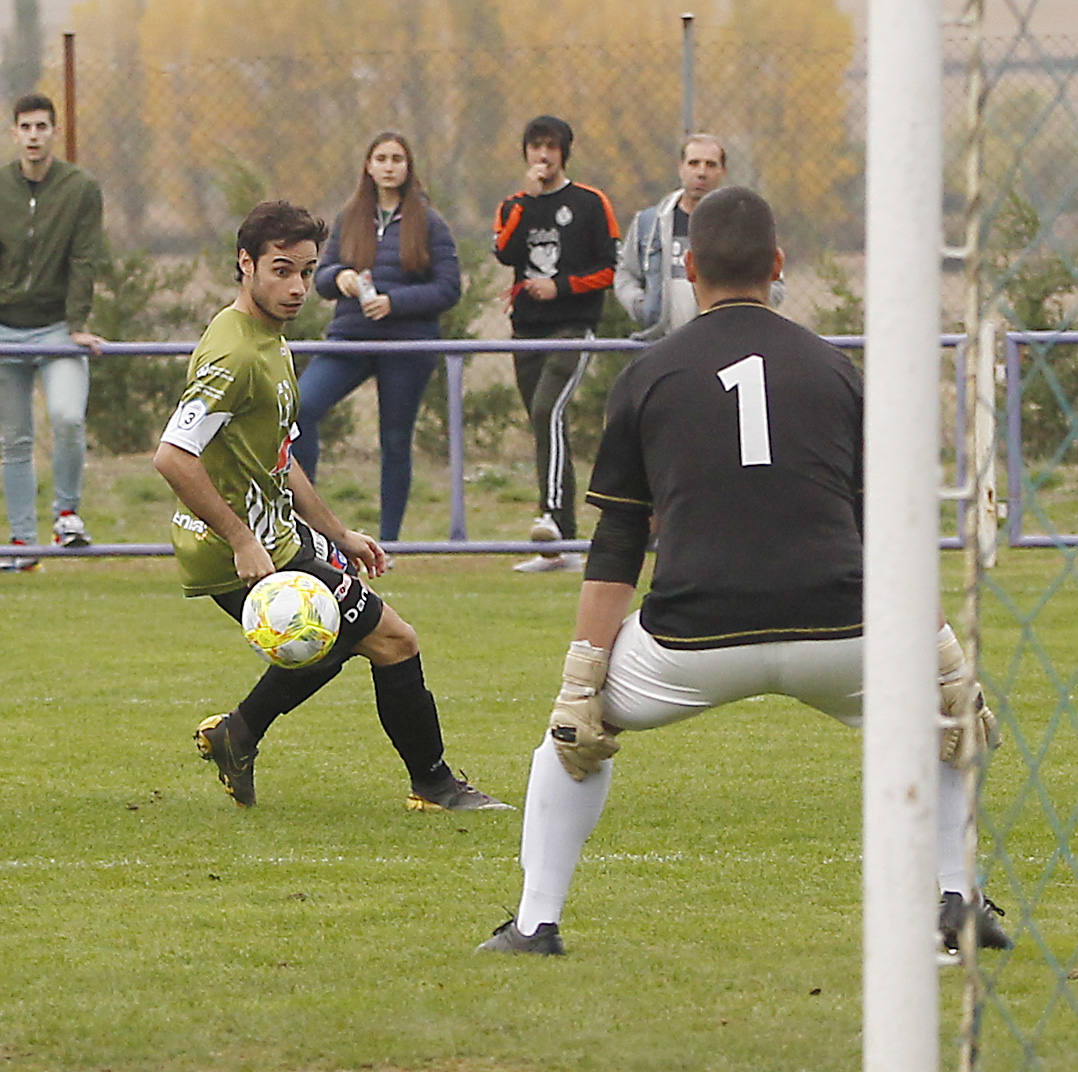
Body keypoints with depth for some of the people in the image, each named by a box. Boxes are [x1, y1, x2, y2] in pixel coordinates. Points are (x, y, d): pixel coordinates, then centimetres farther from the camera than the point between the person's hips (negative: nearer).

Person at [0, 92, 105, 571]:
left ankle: (67, 510, -1)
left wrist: (77, 325, -11)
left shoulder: (81, 188, -2)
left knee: (68, 418, -23)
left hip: (57, 328, -2)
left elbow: (84, 261, -5)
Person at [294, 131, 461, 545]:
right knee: (301, 407, -21)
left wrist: (394, 302, -15)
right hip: (350, 338, 2)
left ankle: (388, 540, 13)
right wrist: (338, 277, -9)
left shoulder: (428, 223, 1)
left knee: (395, 441, 4)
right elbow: (320, 278, 15)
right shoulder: (349, 219, 11)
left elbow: (449, 289, -3)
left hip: (408, 342, -2)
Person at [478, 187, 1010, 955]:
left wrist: (581, 684, 7)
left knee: (576, 731, 26)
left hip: (694, 640, -1)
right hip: (836, 634, 1)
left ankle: (536, 922, 17)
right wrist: (950, 672, 13)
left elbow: (614, 554, 8)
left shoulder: (648, 377, 12)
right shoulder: (834, 370, 15)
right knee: (933, 710, 31)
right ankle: (956, 902, 21)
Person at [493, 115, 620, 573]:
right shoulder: (513, 206, 13)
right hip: (528, 329, 5)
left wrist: (559, 286, -11)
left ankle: (553, 513, -33)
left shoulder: (590, 203, 3)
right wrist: (525, 199, -11)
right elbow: (505, 253, -6)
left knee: (548, 410, -26)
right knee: (546, 424, 6)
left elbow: (609, 268, 0)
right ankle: (563, 546, 9)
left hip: (573, 326, -5)